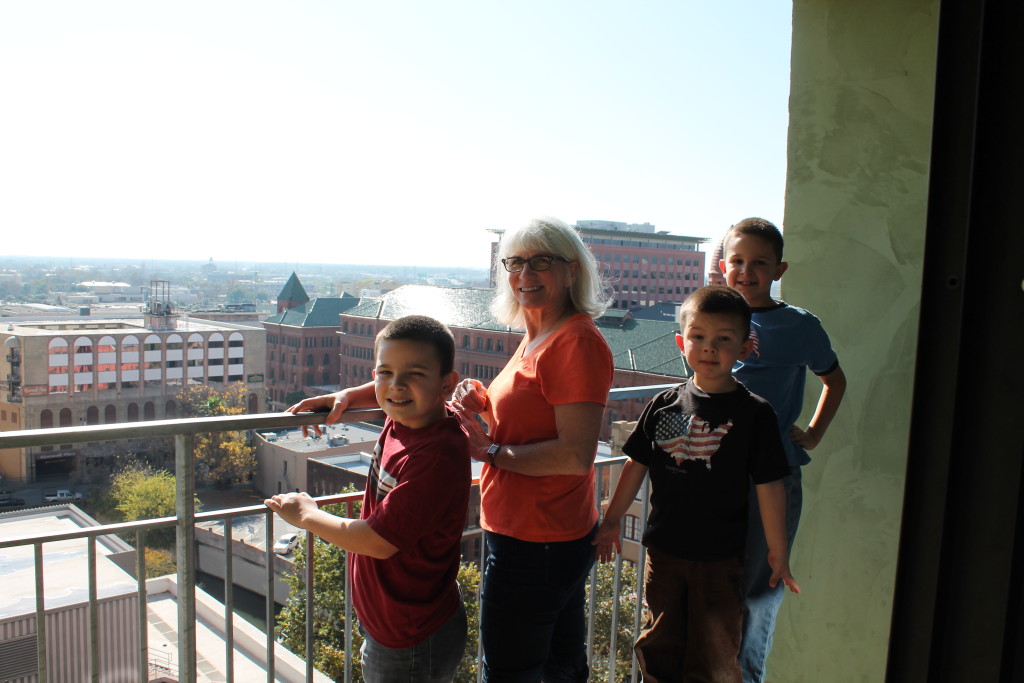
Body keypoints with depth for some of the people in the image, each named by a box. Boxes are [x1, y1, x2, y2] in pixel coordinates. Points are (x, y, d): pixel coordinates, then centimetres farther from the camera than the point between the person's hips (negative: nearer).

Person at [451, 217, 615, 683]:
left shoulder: (577, 342, -20)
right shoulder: (536, 338, 10)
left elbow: (575, 455, -25)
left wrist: (491, 452, -16)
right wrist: (484, 403, 1)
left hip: (533, 545, -10)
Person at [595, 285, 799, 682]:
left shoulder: (754, 413, -9)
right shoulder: (664, 405, -1)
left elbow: (769, 487, -6)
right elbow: (636, 466, 7)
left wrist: (778, 552, -2)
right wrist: (612, 520, 11)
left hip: (720, 559, -2)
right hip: (663, 551, 3)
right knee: (659, 650, 17)